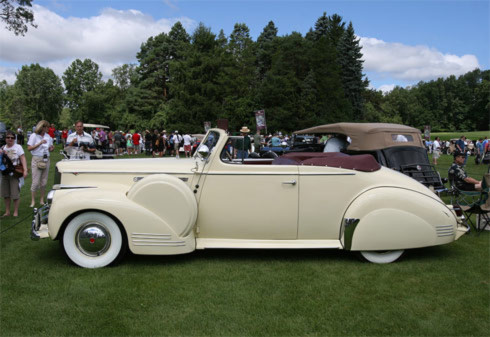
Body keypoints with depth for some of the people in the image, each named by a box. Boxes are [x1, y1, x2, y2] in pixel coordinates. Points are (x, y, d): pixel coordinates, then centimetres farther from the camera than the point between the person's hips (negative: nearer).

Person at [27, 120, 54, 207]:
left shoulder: (48, 136, 11)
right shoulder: (34, 135, -4)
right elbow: (29, 148, -9)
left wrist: (51, 148, -7)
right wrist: (39, 143, -18)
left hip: (46, 160, 5)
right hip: (37, 160, -5)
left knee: (44, 182, 7)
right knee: (36, 182, -6)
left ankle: (42, 200, 16)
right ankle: (33, 201, 3)